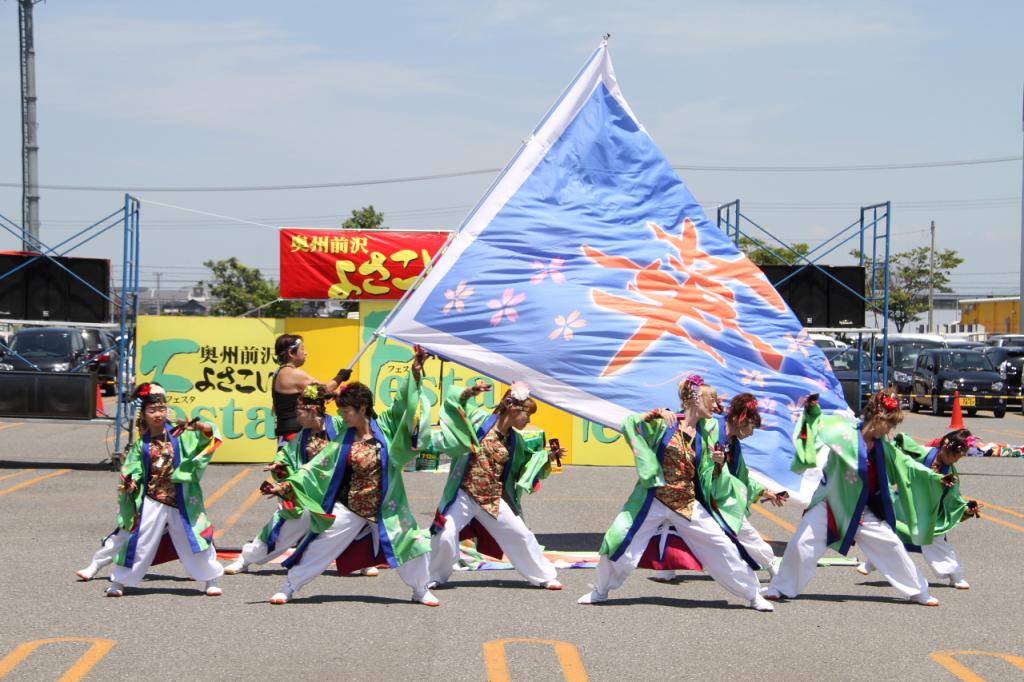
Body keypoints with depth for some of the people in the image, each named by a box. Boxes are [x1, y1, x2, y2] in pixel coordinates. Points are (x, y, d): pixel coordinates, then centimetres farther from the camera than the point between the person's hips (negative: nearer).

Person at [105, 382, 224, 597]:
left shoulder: (180, 436, -1)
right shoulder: (141, 445, 1)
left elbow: (209, 433, -9)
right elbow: (131, 472, 1)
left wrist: (197, 426, -30)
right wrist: (129, 485, -19)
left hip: (181, 502, 0)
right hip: (151, 503, 0)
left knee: (193, 538, 5)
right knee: (139, 542, 1)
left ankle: (211, 580, 18)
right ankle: (118, 582, 12)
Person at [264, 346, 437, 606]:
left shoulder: (384, 427, -6)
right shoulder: (344, 438, -5)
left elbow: (403, 404, -9)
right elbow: (318, 465, -6)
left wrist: (415, 373, -22)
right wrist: (287, 485, -14)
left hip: (386, 509, 0)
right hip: (349, 509, 0)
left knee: (410, 543, -1)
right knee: (320, 548, 1)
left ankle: (421, 590, 21)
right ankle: (289, 587, 14)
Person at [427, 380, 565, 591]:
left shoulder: (516, 440, 6)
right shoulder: (481, 419, -8)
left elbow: (530, 459, 19)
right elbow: (453, 400, -7)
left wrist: (548, 455, 3)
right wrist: (471, 392, -25)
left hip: (494, 500, 5)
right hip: (463, 495, -5)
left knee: (521, 536, 8)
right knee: (445, 536, -16)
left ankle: (544, 576, 24)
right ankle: (434, 577, 7)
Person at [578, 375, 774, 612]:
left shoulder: (703, 436, 7)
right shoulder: (665, 422, -4)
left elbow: (707, 480, 9)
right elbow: (629, 425, -14)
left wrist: (717, 465, -11)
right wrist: (655, 413, -25)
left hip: (687, 505, 3)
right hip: (653, 499, -3)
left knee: (722, 545, -2)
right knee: (618, 541, -8)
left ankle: (752, 595, 13)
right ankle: (601, 591, 17)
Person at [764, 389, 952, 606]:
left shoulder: (883, 448, 4)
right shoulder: (846, 433, -14)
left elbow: (906, 465, 11)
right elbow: (821, 424, -20)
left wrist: (936, 479, 8)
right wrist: (812, 411, -40)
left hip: (862, 513, 5)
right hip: (829, 506, -5)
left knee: (891, 545, 6)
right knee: (803, 543, -13)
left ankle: (917, 592, 21)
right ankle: (780, 588, 6)